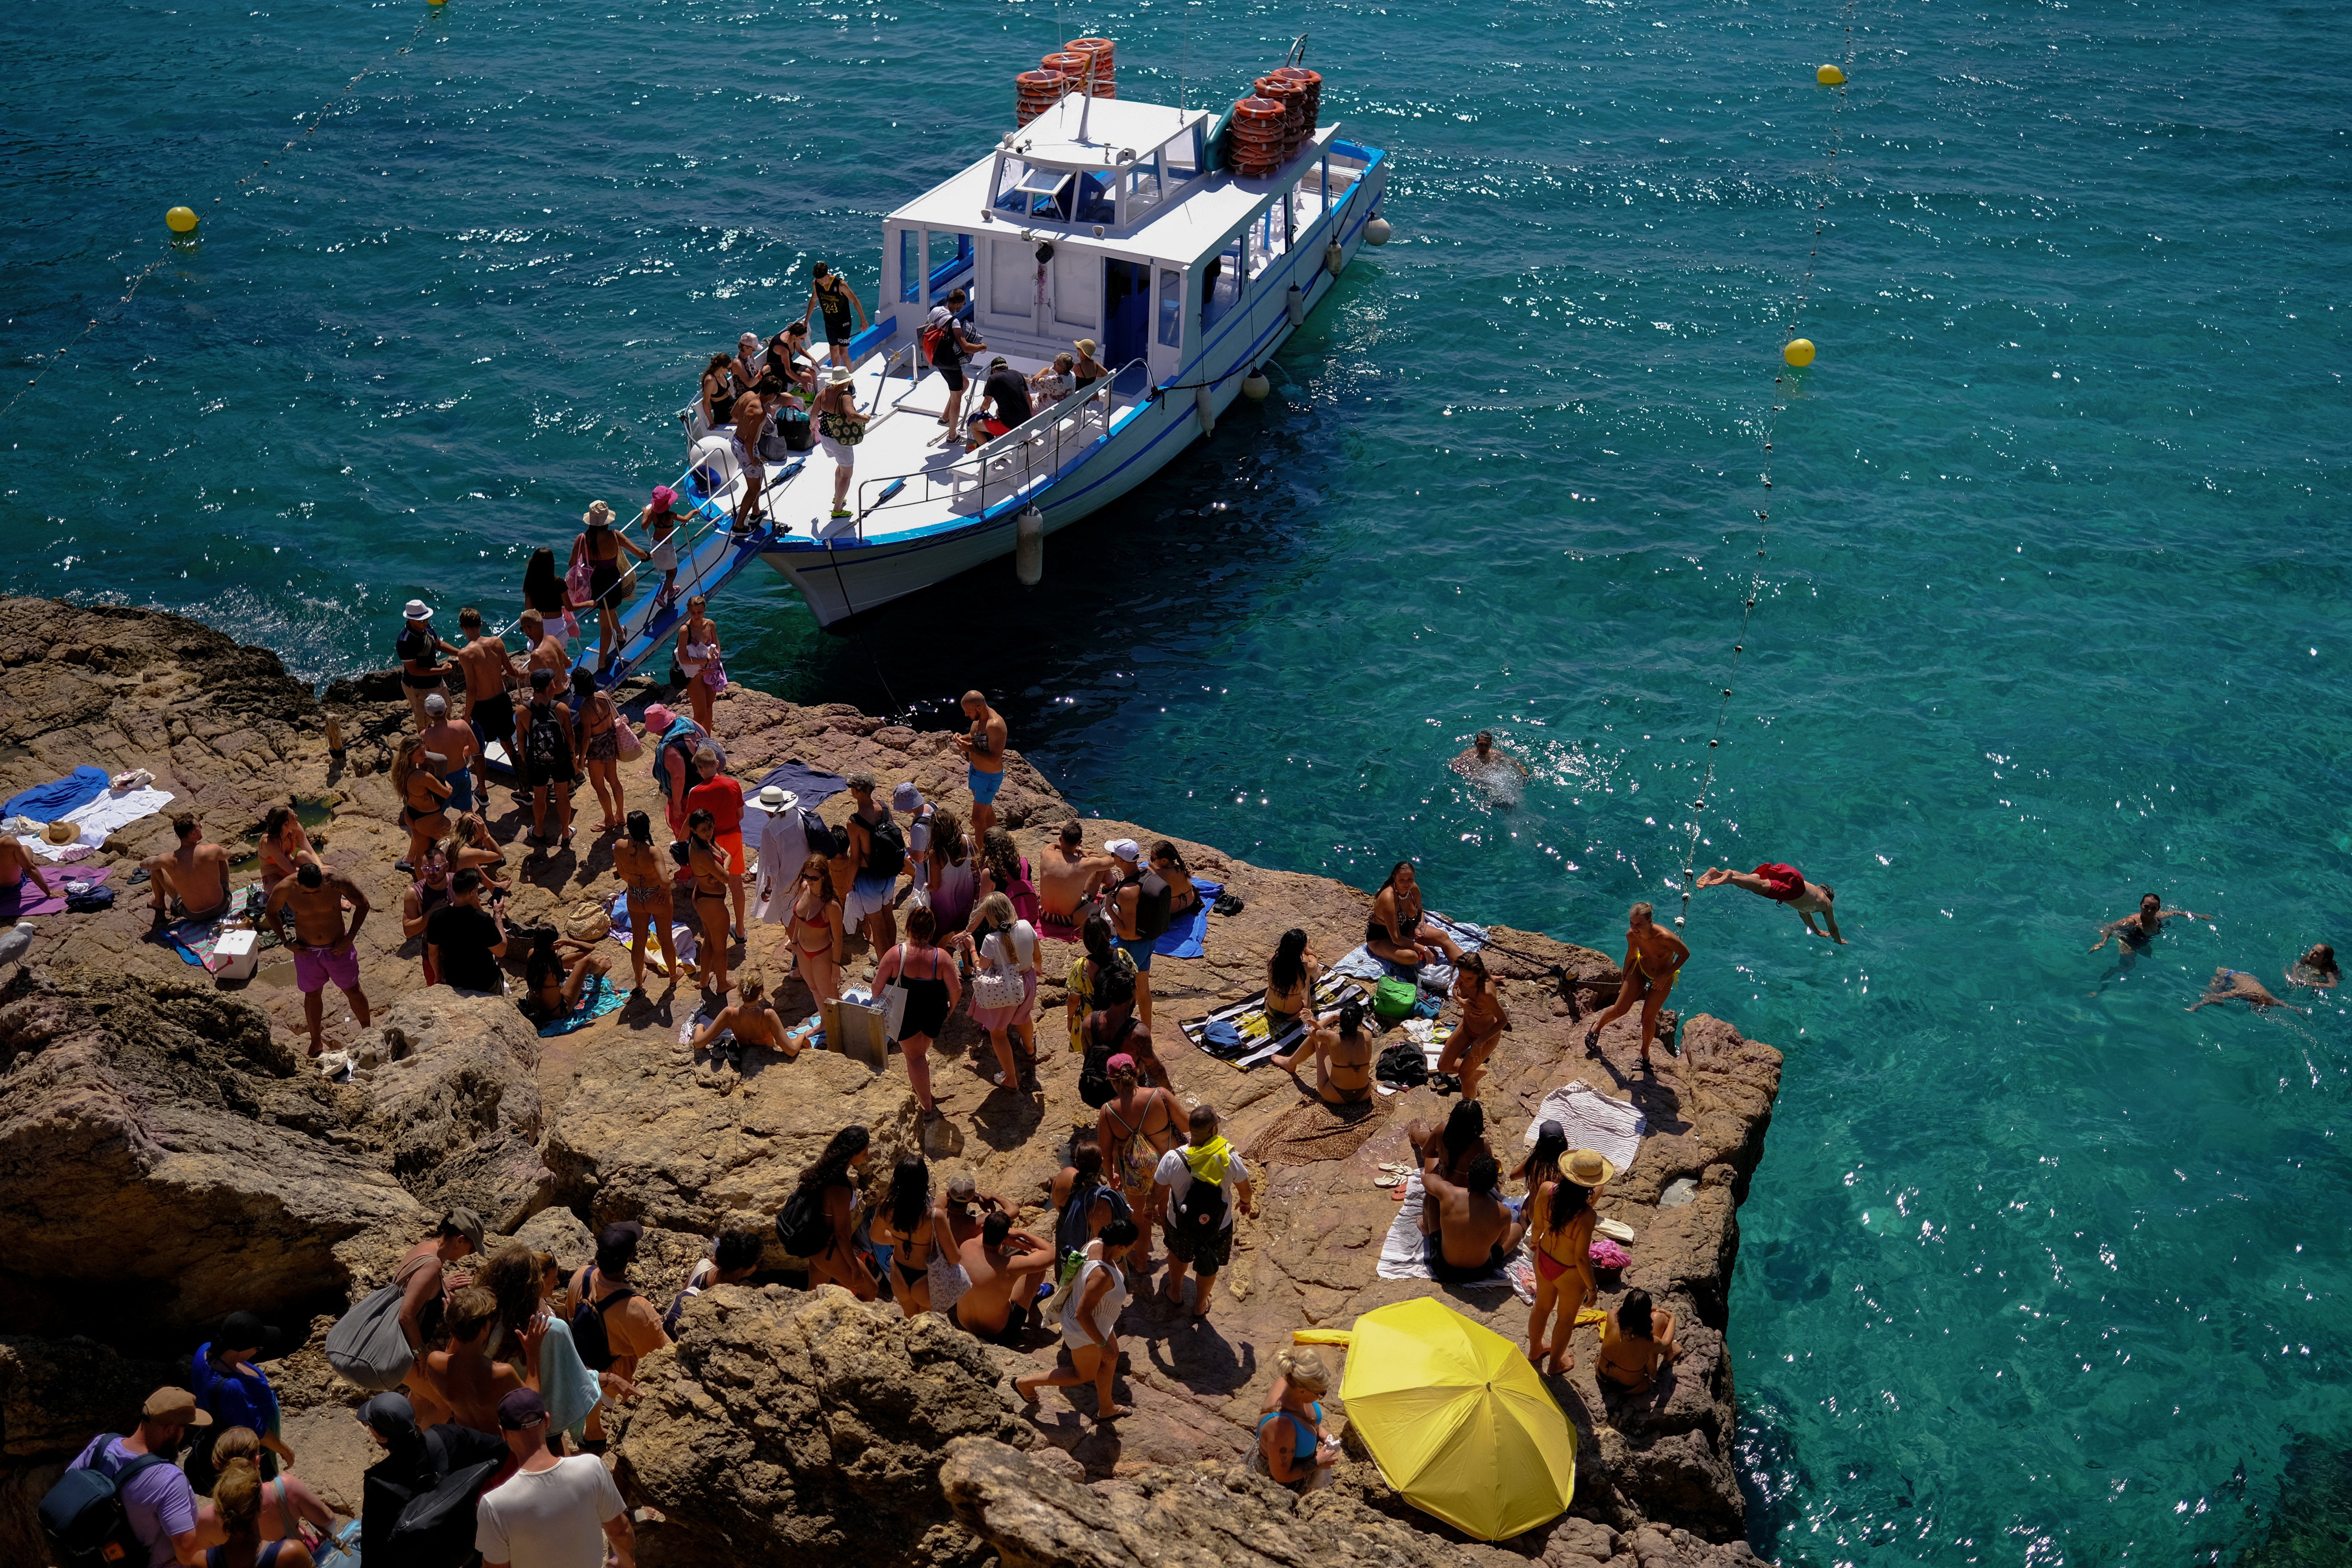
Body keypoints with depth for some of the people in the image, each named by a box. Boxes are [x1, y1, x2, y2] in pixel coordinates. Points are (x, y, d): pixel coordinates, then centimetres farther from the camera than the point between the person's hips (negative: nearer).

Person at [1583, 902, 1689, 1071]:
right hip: (1640, 970, 3)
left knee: (1648, 1019, 4)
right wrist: (1625, 980, 12)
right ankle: (1597, 1027, 31)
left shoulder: (1665, 938, -38)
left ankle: (1645, 1053, 31)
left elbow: (1685, 954, -21)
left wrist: (1665, 976, -20)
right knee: (1620, 1009, 0)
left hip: (1661, 979, -3)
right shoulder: (1632, 935, -23)